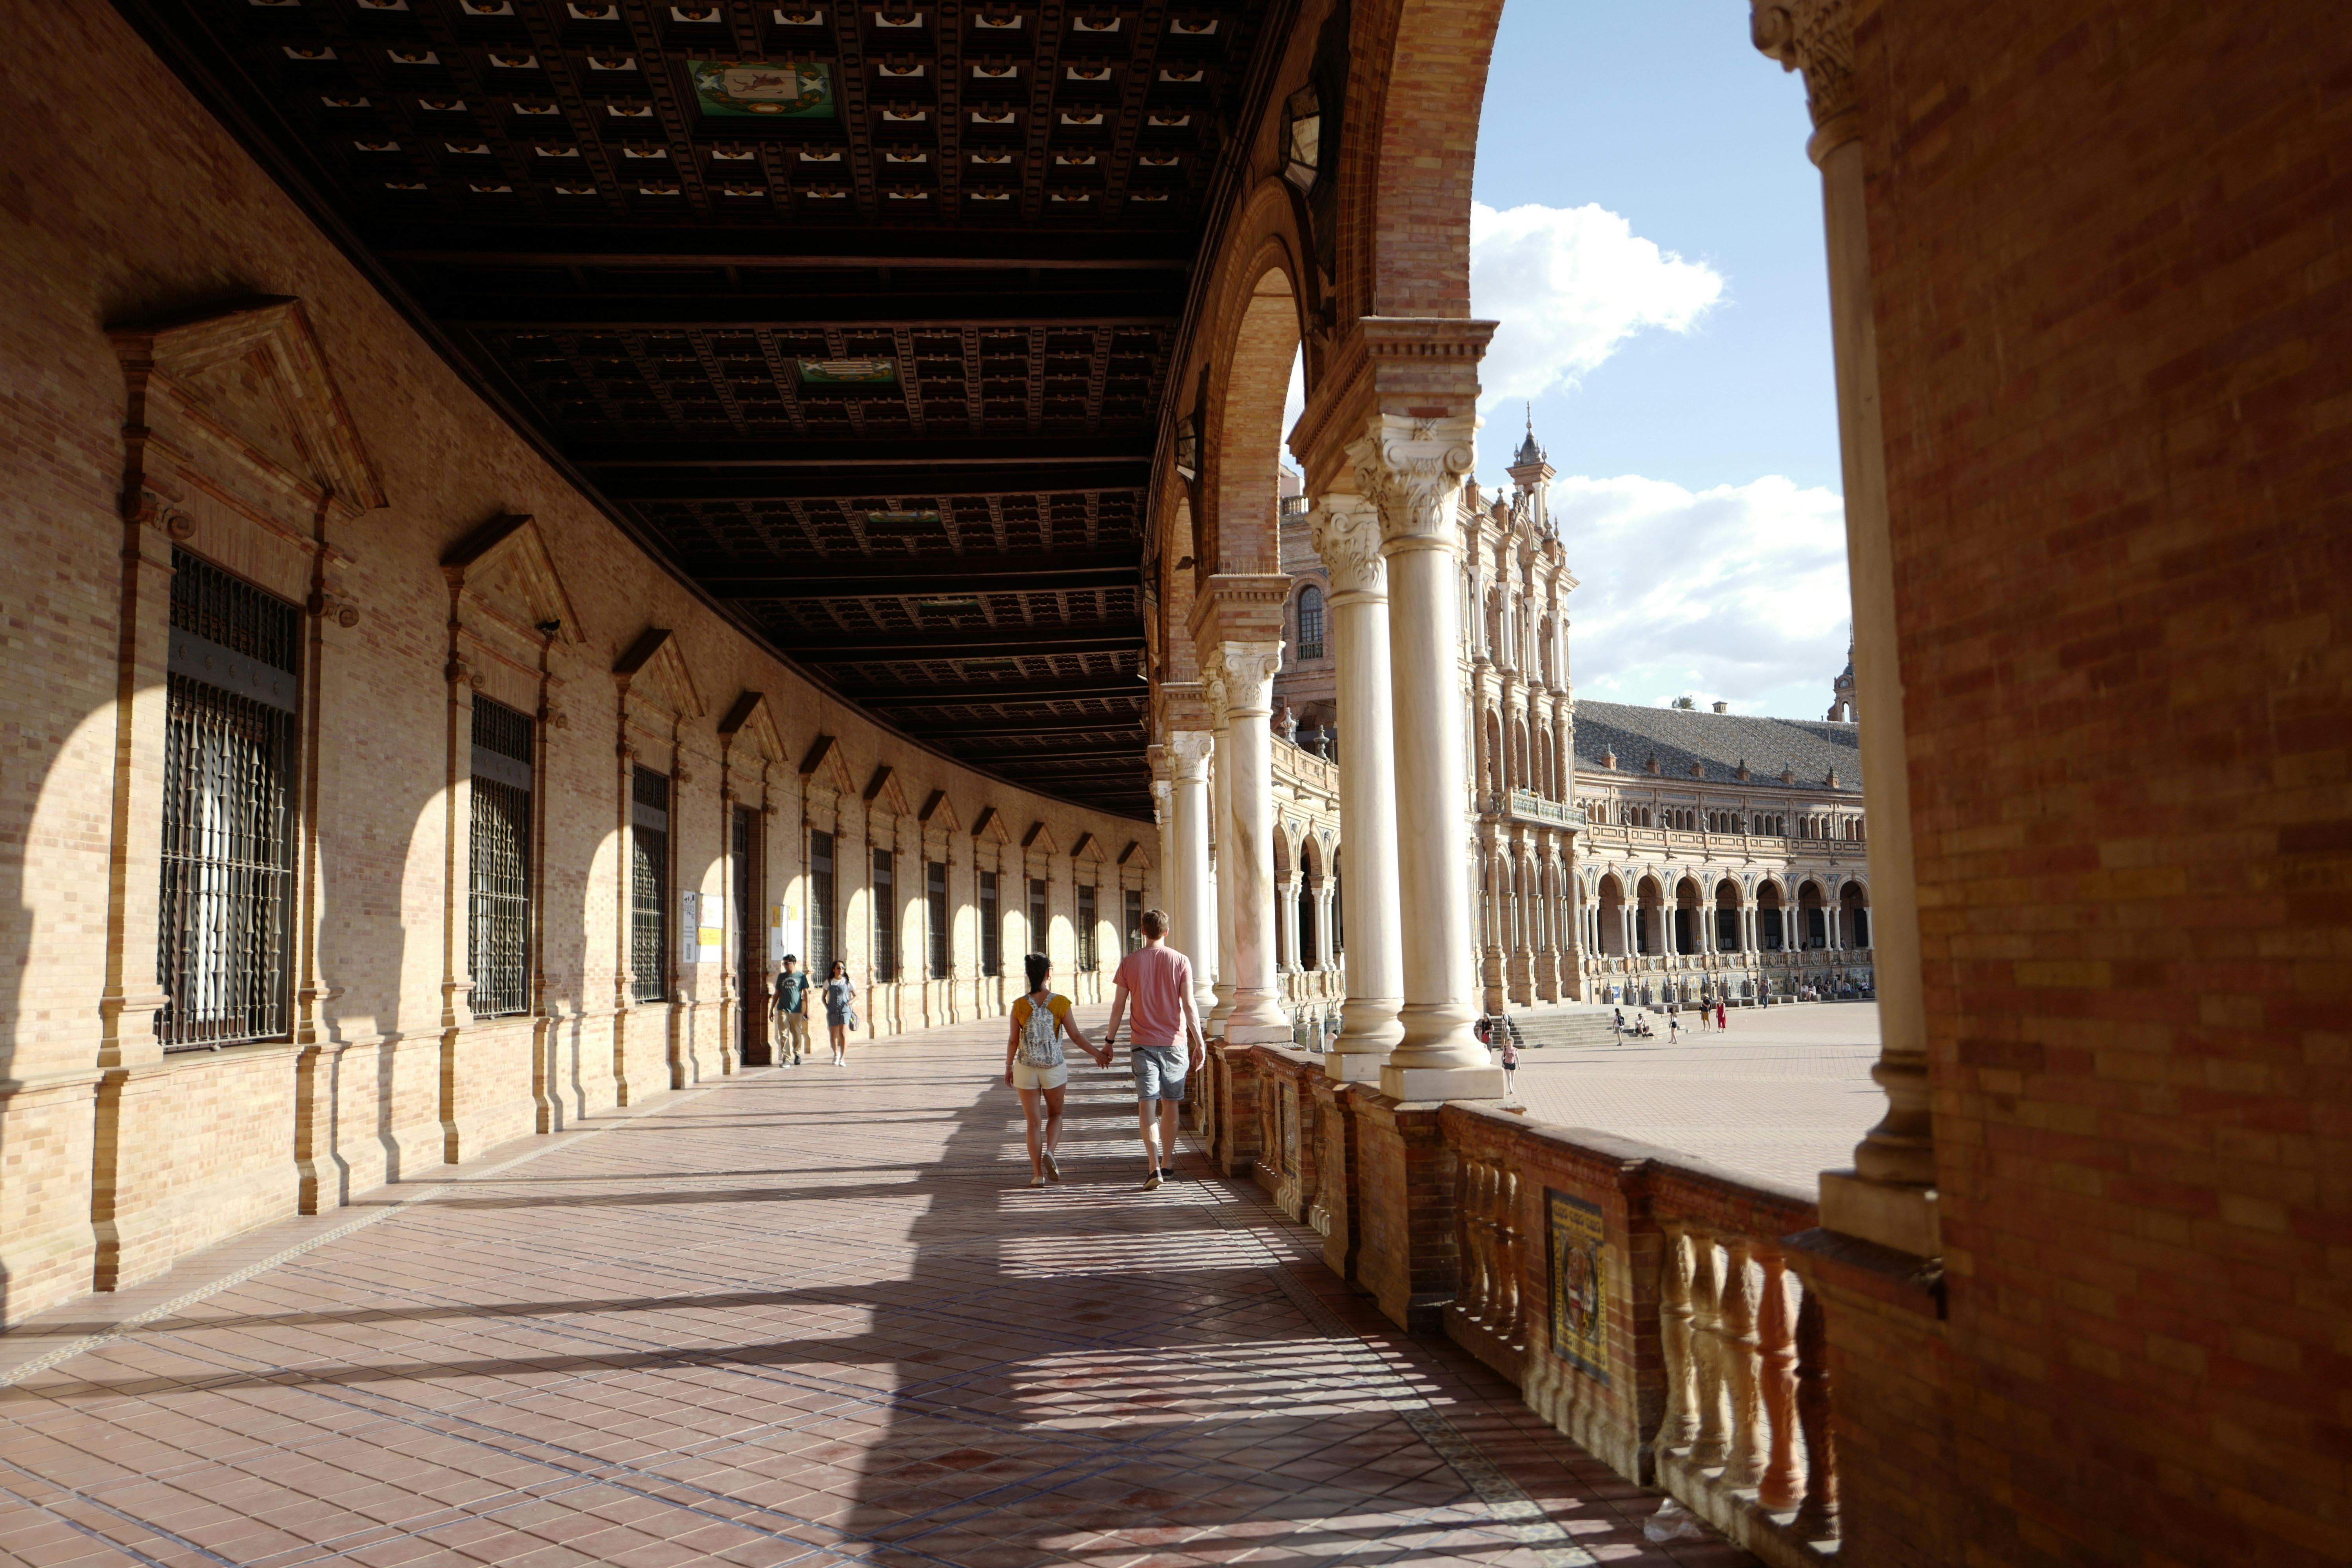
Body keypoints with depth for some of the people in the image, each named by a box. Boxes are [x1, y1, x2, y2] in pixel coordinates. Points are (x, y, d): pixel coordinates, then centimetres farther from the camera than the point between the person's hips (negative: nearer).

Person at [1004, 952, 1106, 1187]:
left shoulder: (1020, 1005, -7)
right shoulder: (1060, 1003, -10)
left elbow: (1013, 1041, -2)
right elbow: (1076, 1035, -7)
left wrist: (1009, 1067, 13)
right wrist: (1098, 1054, 6)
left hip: (1026, 1070, 1)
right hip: (1054, 1070, 0)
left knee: (1033, 1122, 9)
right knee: (1055, 1115, 20)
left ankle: (1038, 1174, 7)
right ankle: (1049, 1152, -4)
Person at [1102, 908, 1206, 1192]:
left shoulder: (1129, 963, 0)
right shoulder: (1180, 961, -2)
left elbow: (1118, 1006, 1)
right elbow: (1189, 1004, -6)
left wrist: (1110, 1040, 11)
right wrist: (1199, 1041, -1)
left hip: (1144, 1043, -1)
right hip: (1175, 1043, 1)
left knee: (1146, 1104, -4)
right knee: (1170, 1104, 14)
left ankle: (1154, 1166, -18)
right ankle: (1167, 1164, 24)